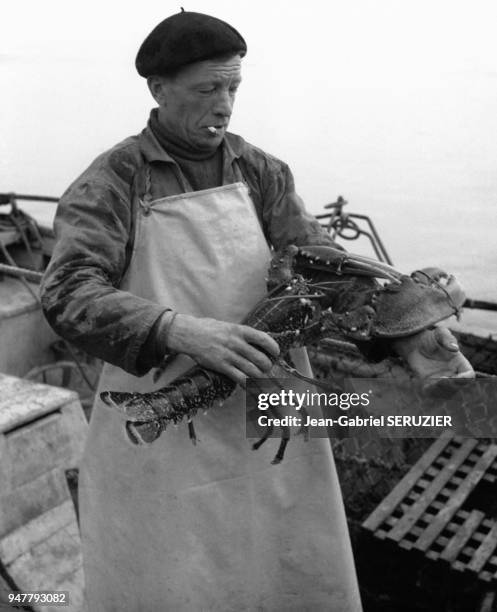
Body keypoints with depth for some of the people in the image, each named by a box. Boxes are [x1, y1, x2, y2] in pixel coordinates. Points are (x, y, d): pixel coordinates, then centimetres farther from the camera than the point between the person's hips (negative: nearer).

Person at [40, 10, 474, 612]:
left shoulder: (259, 171, 6)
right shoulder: (112, 181, -6)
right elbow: (69, 293, -19)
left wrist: (407, 329, -19)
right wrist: (179, 330, -36)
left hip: (266, 415, 4)